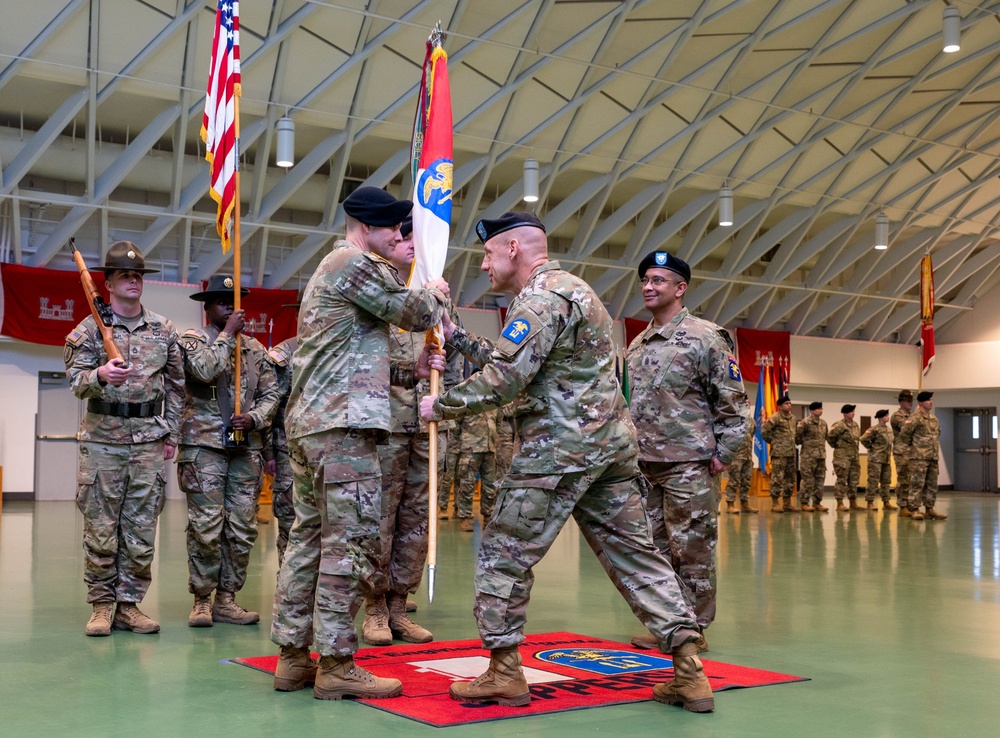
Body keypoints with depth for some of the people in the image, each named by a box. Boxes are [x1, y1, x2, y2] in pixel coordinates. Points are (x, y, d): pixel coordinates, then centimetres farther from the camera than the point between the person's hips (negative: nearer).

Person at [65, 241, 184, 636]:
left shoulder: (163, 329, 9)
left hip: (148, 441, 2)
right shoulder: (89, 329, 1)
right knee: (100, 529, 0)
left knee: (141, 530, 3)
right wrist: (100, 374, -31)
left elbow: (176, 384, 15)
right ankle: (102, 604, 11)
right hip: (101, 440, -2)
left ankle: (129, 604, 12)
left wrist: (171, 433, 12)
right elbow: (75, 381, -8)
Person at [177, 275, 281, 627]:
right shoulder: (192, 340, 4)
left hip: (246, 447, 4)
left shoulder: (255, 348, 16)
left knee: (243, 529, 2)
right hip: (205, 444, -4)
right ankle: (202, 600, 5)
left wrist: (253, 418, -4)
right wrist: (228, 333, -8)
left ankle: (226, 598, 12)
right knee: (206, 527, -6)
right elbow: (205, 370, -16)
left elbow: (271, 392, 14)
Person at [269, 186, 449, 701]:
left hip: (308, 422, 10)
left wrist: (412, 370, 12)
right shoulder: (357, 263, -6)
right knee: (352, 541, -8)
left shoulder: (328, 271, 26)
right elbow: (414, 314, -5)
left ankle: (293, 656, 13)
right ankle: (336, 665, -6)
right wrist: (436, 293, 17)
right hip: (344, 424, -10)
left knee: (309, 536, 10)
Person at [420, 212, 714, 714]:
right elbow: (514, 365, 25)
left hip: (560, 448, -10)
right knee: (634, 552, 8)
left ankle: (504, 675, 8)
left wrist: (440, 405, -6)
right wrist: (456, 338, 24)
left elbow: (504, 381, -19)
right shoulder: (570, 287, 22)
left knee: (504, 554, 1)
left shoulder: (542, 295, -11)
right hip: (611, 445, 10)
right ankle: (689, 672, 6)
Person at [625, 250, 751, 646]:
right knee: (654, 548, 11)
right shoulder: (637, 345, 16)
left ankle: (694, 627, 8)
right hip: (643, 464, 7)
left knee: (692, 549, -2)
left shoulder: (706, 338, -6)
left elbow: (733, 401, -6)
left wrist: (723, 453, -9)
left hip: (689, 464, -7)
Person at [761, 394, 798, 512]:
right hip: (779, 453, -8)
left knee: (790, 479, 10)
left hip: (791, 453, 8)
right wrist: (773, 441, -3)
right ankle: (775, 504, -3)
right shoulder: (775, 418, -9)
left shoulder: (792, 418, 15)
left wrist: (793, 444, 16)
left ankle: (787, 503, 17)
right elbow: (764, 431, -11)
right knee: (777, 478, -7)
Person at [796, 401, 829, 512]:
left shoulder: (823, 423, 12)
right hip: (808, 456, -7)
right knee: (808, 480, -5)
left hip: (821, 456, 7)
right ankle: (804, 503, 3)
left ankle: (816, 502, 17)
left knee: (820, 480, 9)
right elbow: (797, 439, -8)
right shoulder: (805, 423, -9)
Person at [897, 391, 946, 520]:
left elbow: (938, 432, 32)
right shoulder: (915, 418, -12)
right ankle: (914, 510, -5)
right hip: (919, 457, -8)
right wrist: (912, 445, -3)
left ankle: (929, 509, 16)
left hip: (933, 456, 8)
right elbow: (904, 433, -16)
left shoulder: (934, 418, 14)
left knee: (932, 484, 10)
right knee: (917, 484, -8)